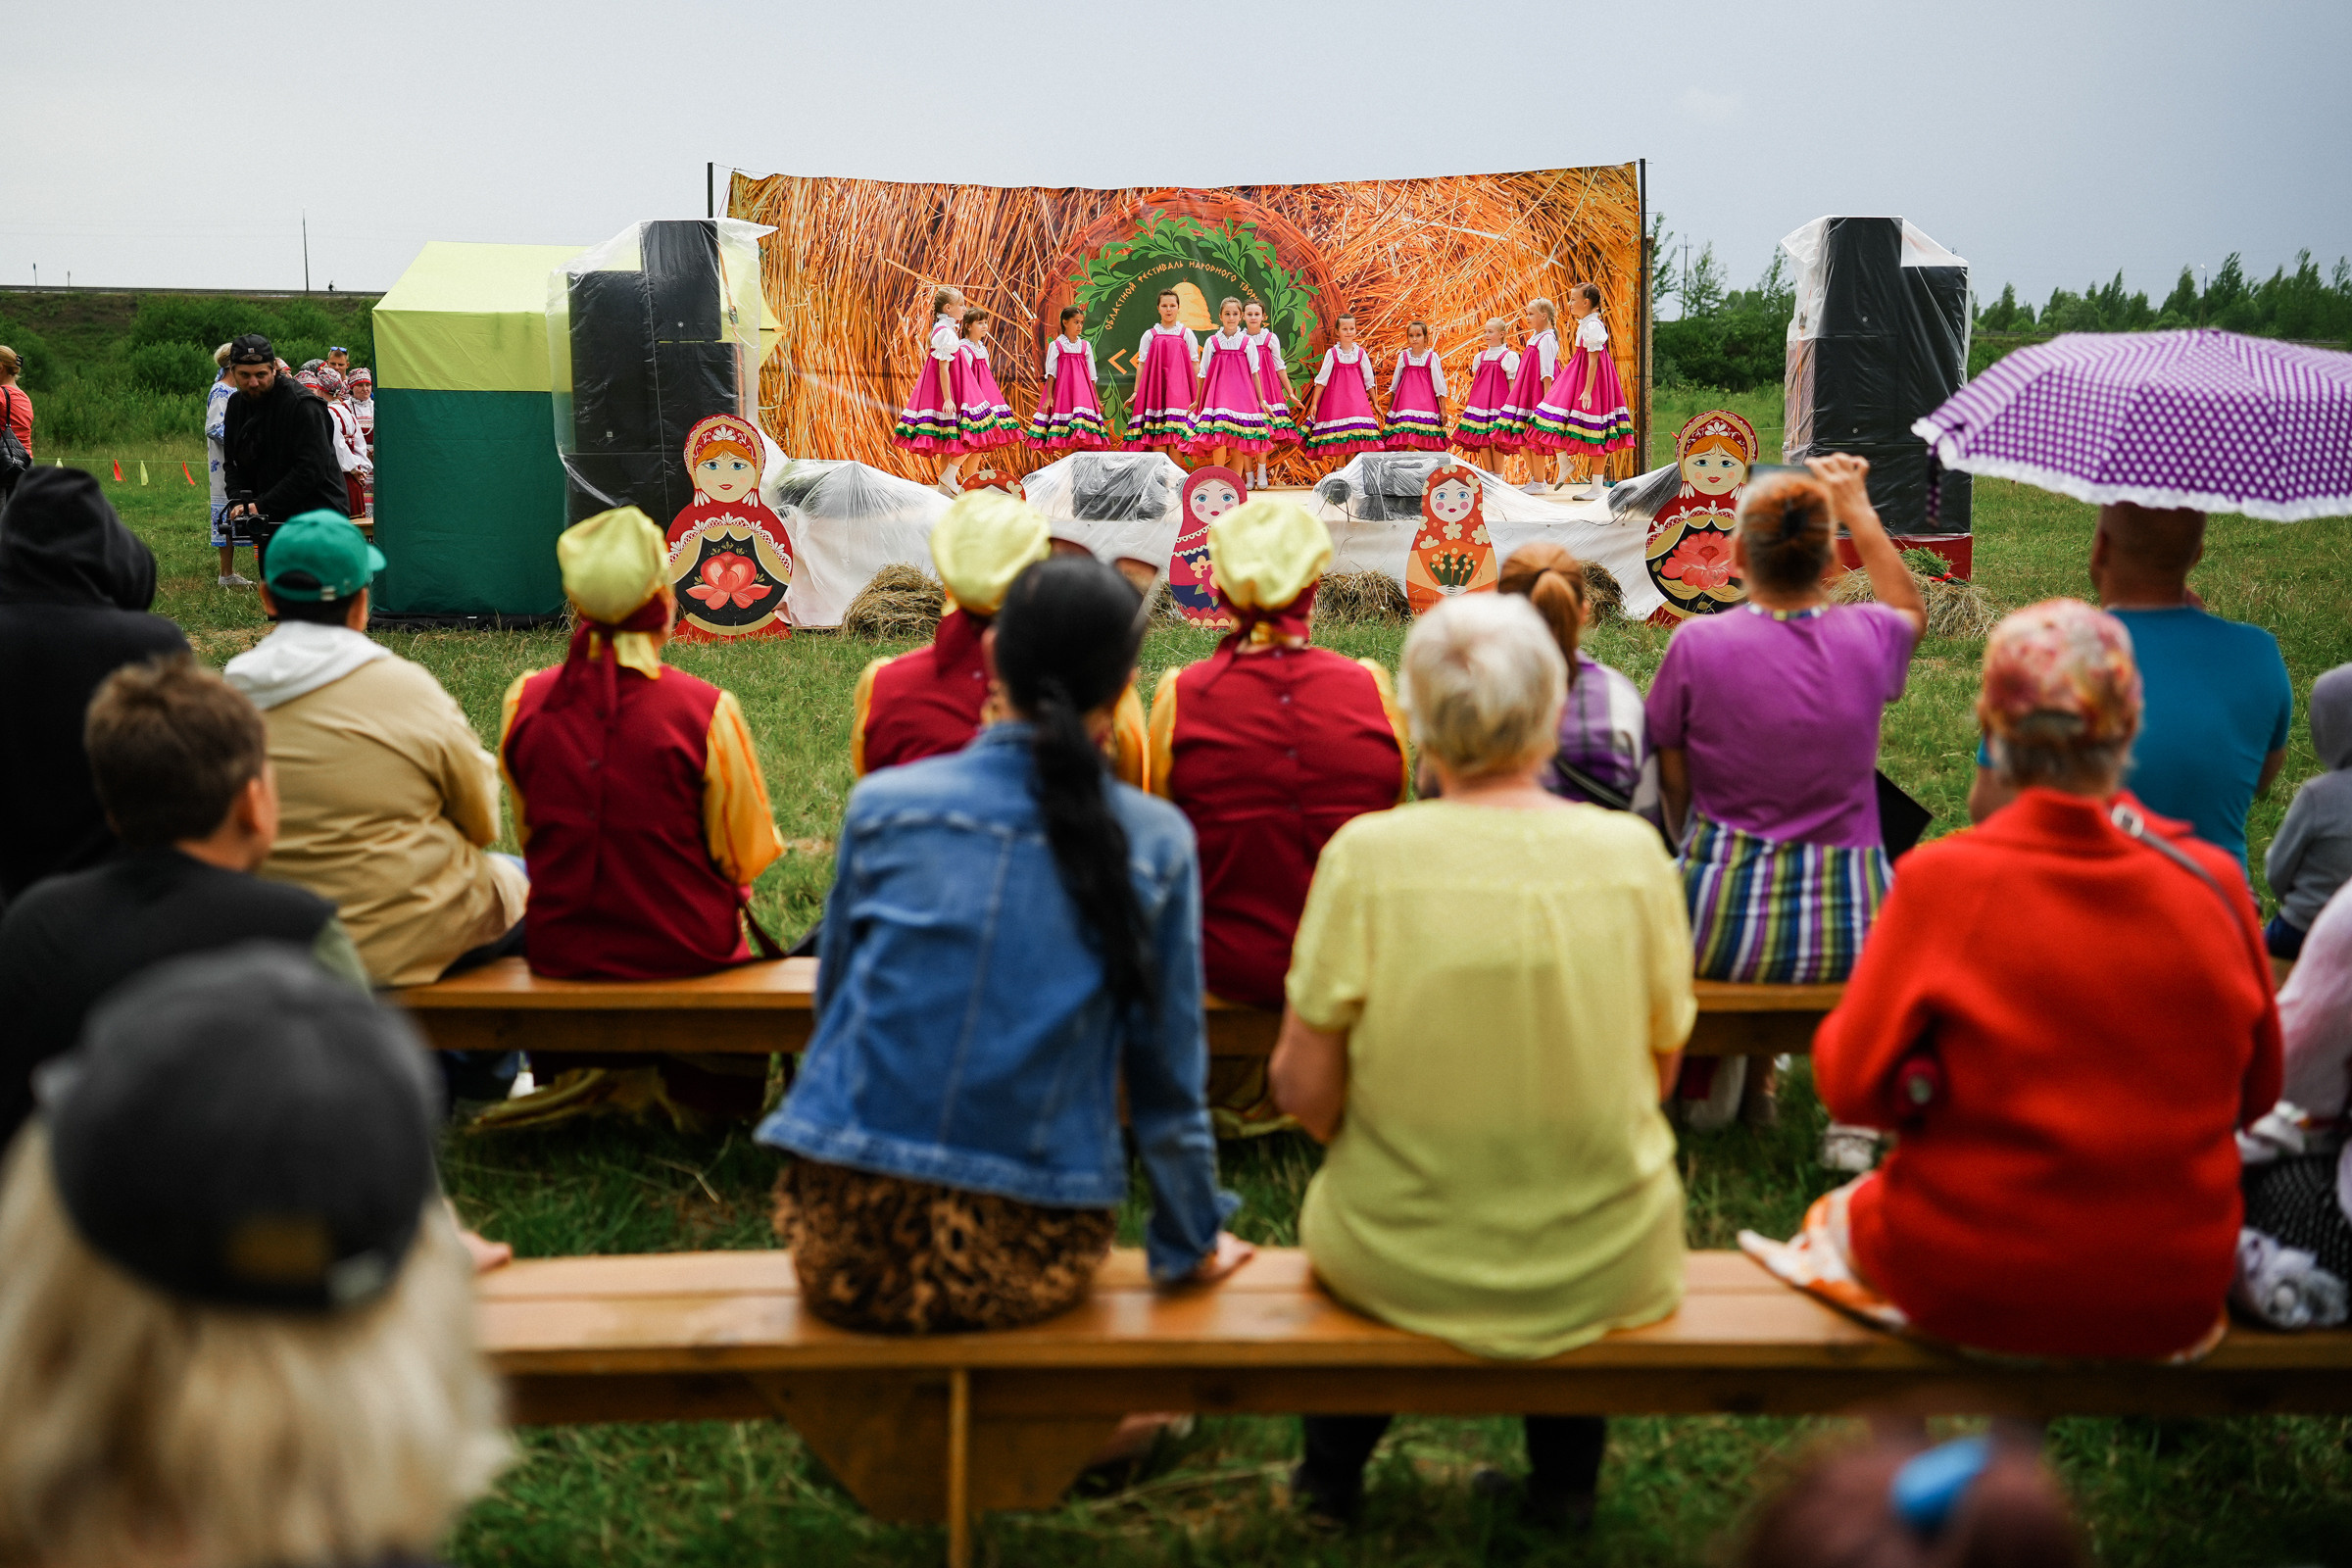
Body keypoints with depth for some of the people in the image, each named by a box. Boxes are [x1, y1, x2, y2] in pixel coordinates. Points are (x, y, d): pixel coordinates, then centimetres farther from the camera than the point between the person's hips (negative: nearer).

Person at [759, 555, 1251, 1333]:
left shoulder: (881, 804, -2)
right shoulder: (1156, 844, -4)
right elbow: (1166, 1069, 2)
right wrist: (1190, 1244, 17)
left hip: (849, 1252, 1)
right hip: (1026, 1265, 0)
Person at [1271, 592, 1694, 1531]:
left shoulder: (1366, 854, -17)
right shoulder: (1631, 852, -10)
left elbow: (1303, 1091, -12)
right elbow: (1659, 1071, 1)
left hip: (1400, 1269, -1)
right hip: (1608, 1273, 2)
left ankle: (1333, 1472, 46)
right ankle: (1565, 1480, 44)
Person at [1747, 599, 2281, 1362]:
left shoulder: (1941, 880, -18)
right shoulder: (2212, 883, -9)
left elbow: (1851, 1085, -11)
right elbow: (2256, 1093, 4)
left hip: (1973, 1291, -3)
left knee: (1840, 1215, 26)